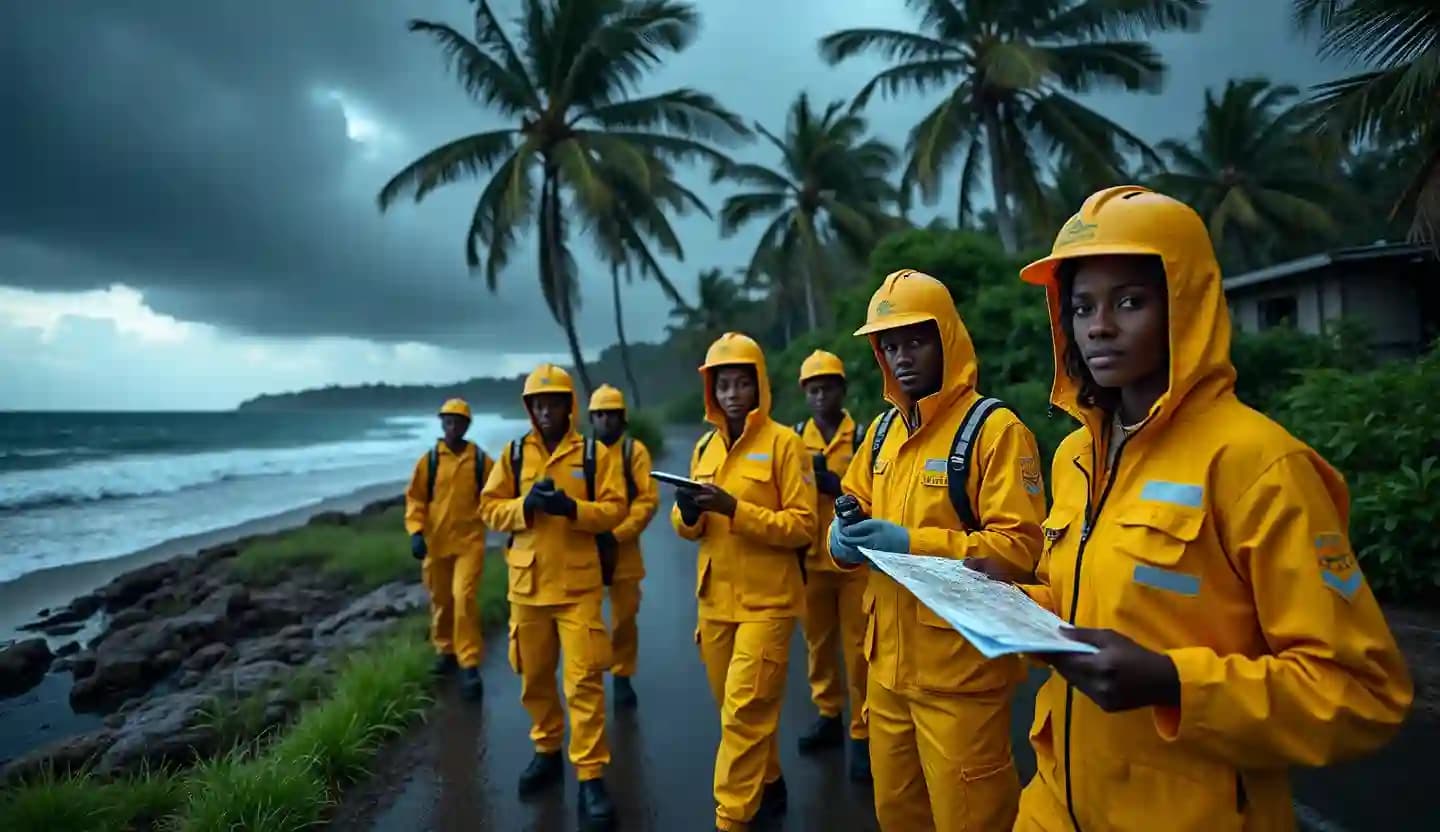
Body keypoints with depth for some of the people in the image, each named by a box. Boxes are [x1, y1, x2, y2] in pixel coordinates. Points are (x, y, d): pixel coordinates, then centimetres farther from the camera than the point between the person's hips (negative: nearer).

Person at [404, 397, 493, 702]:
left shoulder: (481, 460, -1)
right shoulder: (429, 460, 1)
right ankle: (445, 651, 37)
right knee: (441, 600, 15)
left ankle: (470, 665, -5)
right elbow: (414, 498, 2)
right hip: (436, 541, 2)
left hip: (470, 540, -2)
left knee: (464, 598, -13)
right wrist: (416, 532, -9)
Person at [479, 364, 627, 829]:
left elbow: (615, 510, -5)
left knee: (584, 681, -5)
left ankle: (591, 777, 3)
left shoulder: (595, 454, -1)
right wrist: (525, 505, -15)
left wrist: (572, 508, -21)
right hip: (527, 583, 3)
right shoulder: (513, 454, 6)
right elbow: (490, 508, 3)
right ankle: (547, 752, 36)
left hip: (579, 584, -3)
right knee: (535, 677, 15)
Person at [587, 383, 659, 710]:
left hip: (622, 549, -1)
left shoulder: (635, 450, -1)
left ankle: (623, 677, 23)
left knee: (624, 617, 7)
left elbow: (648, 499, -9)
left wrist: (618, 534, -17)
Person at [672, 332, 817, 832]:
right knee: (734, 708, 16)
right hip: (715, 599, 6)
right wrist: (688, 513, -11)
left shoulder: (783, 442, -8)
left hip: (766, 600, -6)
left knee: (746, 711, -5)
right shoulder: (705, 447, 10)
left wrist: (736, 509, -24)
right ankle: (768, 782, 38)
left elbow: (803, 525, -13)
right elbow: (688, 528, 12)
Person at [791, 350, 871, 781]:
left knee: (858, 648, 2)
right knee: (818, 643, 14)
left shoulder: (864, 437, -4)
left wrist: (837, 486, -22)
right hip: (812, 561, 3)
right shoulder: (794, 438, 5)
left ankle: (862, 733, 14)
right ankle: (828, 716, 31)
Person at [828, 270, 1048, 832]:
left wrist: (913, 544, -26)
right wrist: (844, 538, -7)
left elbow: (1019, 545, -18)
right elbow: (854, 511, 16)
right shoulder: (882, 431, 10)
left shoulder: (995, 428, -13)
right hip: (888, 663, 7)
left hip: (961, 670, -7)